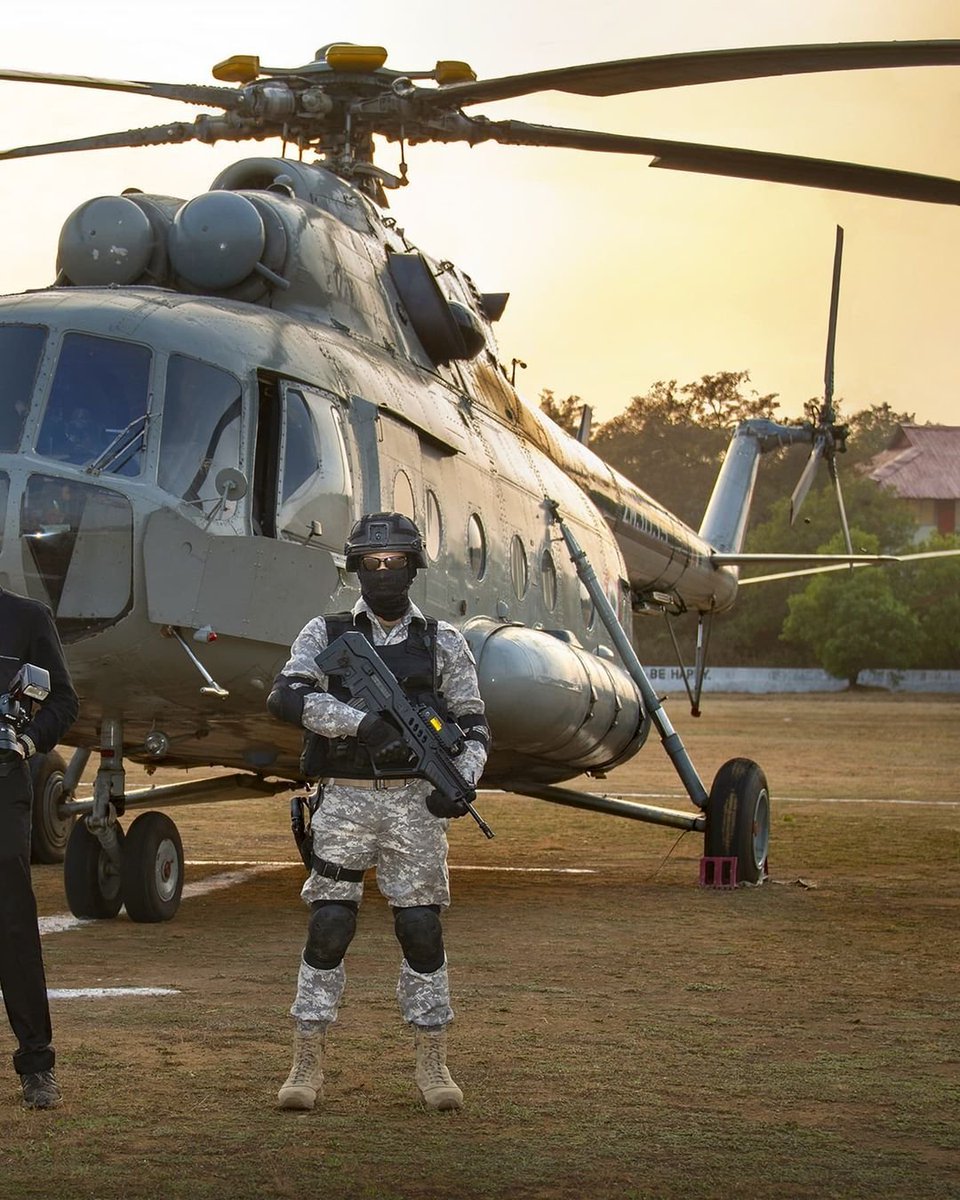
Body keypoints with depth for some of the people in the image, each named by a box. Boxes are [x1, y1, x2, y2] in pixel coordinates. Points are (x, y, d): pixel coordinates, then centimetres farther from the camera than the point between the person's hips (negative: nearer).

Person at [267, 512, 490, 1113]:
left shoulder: (443, 642, 6)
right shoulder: (326, 634, 4)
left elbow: (474, 726, 6)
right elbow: (287, 697, -12)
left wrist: (462, 780, -13)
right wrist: (362, 721, -24)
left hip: (415, 802, 1)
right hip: (346, 799, -1)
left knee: (422, 930, 1)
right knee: (328, 928, -3)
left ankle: (432, 1062, 11)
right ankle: (308, 1062, 4)